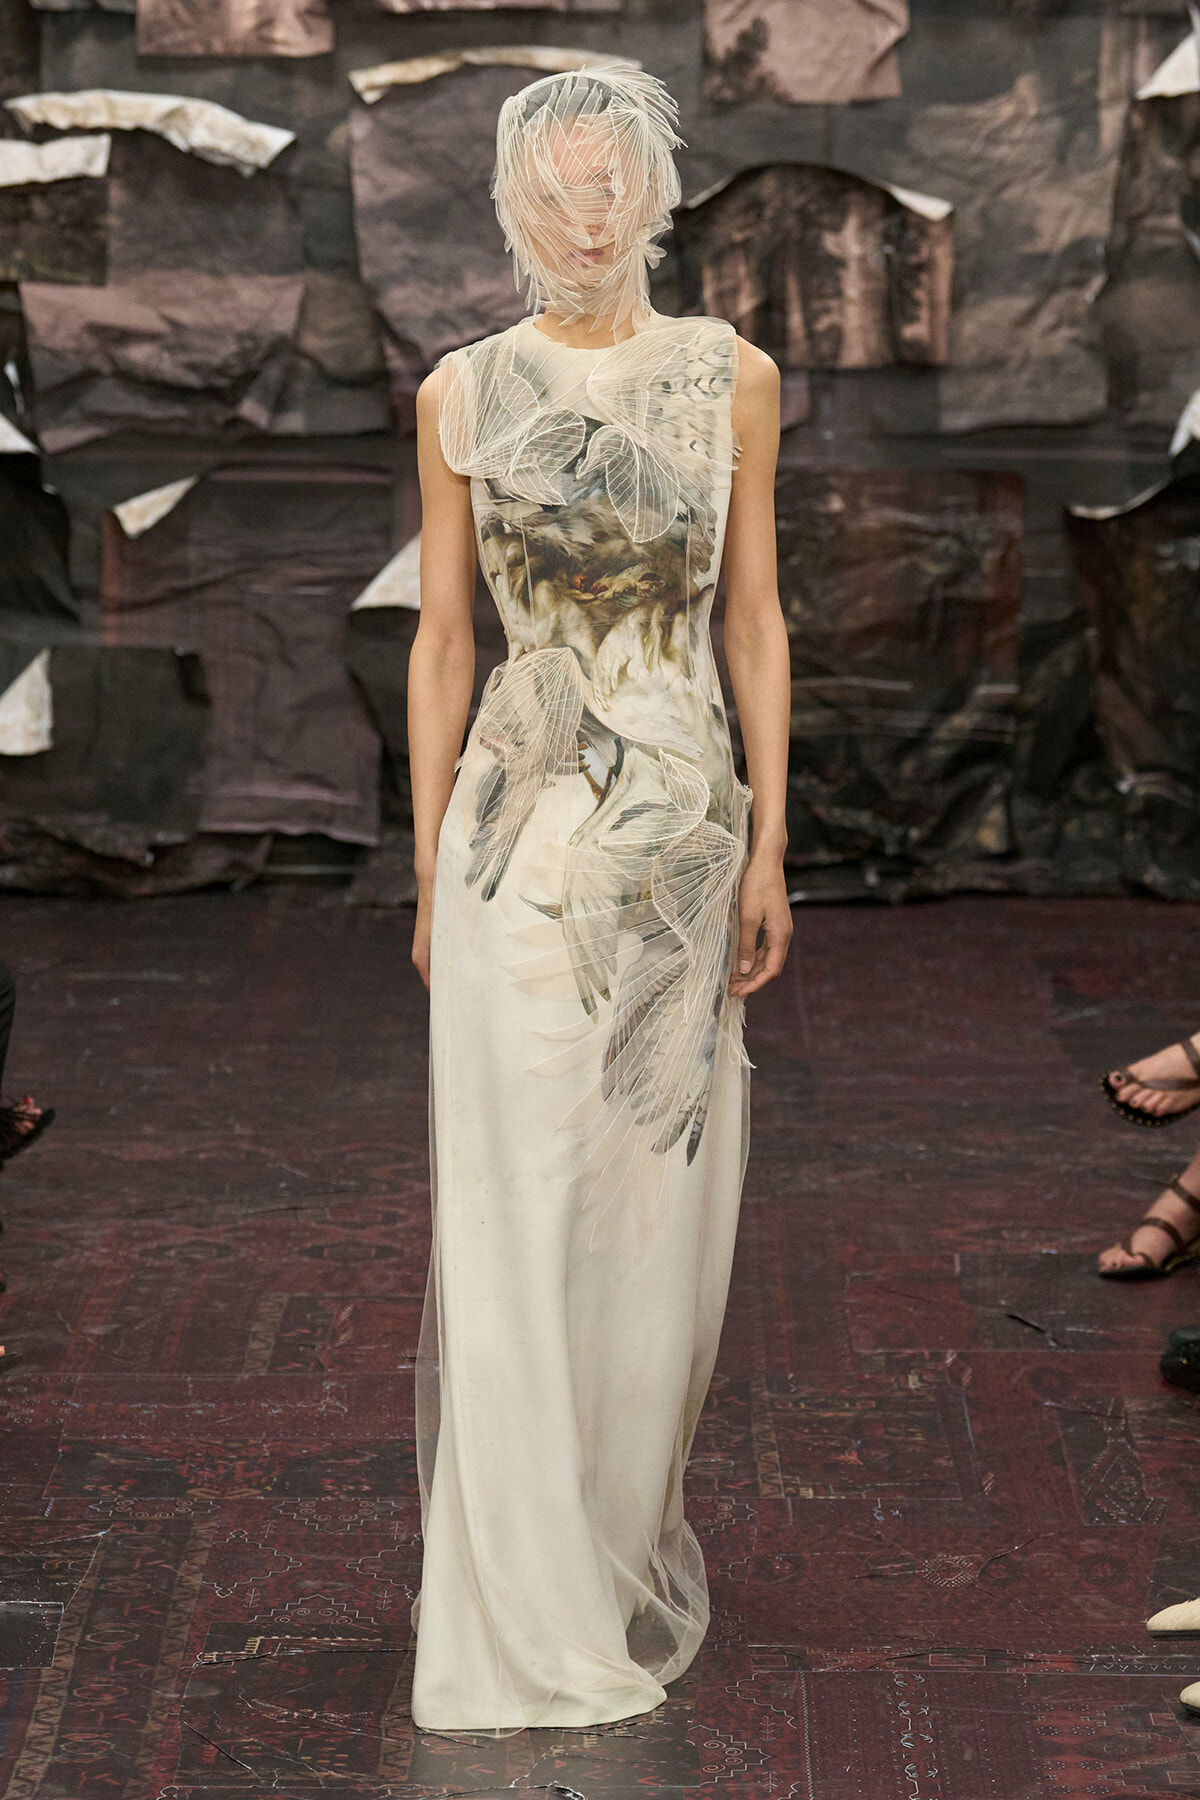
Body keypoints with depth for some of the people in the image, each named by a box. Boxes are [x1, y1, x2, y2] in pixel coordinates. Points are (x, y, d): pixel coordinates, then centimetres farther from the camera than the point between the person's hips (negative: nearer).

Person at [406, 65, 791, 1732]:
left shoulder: (732, 379, 3)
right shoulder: (463, 392, 1)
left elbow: (754, 619, 5)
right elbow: (441, 637, 4)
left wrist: (768, 845, 1)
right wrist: (432, 867, 1)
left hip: (685, 826, 1)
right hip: (522, 826, -1)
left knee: (657, 1206, 8)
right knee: (516, 1210, -1)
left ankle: (625, 1545, 27)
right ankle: (526, 1611, 9)